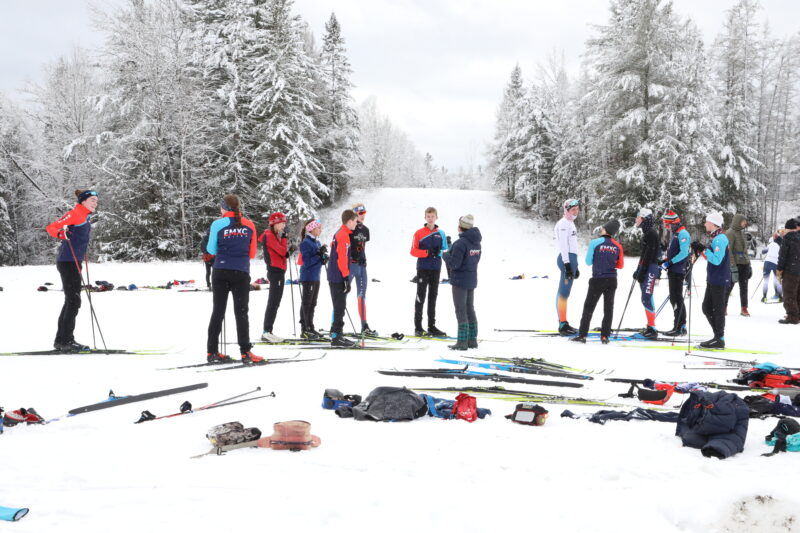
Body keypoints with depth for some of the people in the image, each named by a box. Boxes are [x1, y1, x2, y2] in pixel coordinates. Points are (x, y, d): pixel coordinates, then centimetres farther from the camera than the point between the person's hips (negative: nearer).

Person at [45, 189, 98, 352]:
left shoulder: (85, 217, 18)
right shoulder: (75, 213, -9)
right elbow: (51, 228, -16)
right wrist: (62, 233, -34)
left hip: (74, 262, 10)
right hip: (68, 261, -10)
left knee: (71, 301, 12)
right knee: (74, 301, -10)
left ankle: (61, 340, 18)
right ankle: (65, 341, -8)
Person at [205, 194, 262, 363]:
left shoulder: (217, 224, -3)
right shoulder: (249, 225, 3)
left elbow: (211, 250, 4)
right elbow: (252, 253, 9)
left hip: (221, 272, 0)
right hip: (241, 273, 0)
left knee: (218, 311, 7)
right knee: (241, 313, 3)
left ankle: (212, 352, 9)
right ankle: (245, 352, -3)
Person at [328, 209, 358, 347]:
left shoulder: (338, 234, 17)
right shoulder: (344, 235, -14)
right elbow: (342, 259, -20)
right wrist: (346, 278, -20)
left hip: (334, 278, 10)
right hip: (339, 278, -10)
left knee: (339, 307, 14)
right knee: (340, 307, -7)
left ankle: (337, 336, 19)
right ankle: (336, 337, -5)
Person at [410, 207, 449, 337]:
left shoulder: (441, 234, 9)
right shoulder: (419, 233, -2)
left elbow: (444, 251, 11)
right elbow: (413, 251, -6)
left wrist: (439, 252, -11)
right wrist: (427, 252, -18)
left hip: (436, 269, 4)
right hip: (423, 269, -4)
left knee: (433, 297, 10)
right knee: (420, 297, -2)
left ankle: (432, 326, 17)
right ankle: (418, 327, 2)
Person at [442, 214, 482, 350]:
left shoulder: (460, 243, -21)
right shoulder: (476, 242, 6)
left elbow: (454, 264, -22)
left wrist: (445, 254, -3)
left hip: (460, 281, -8)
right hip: (472, 280, 8)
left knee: (461, 311, -2)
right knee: (470, 309, 15)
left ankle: (462, 341, 0)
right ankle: (472, 339, 19)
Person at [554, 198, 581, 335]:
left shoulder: (571, 223, 22)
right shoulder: (563, 223, -7)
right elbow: (563, 245, -15)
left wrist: (575, 266, 23)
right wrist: (567, 264, -21)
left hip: (571, 259, 10)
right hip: (567, 259, -10)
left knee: (563, 292, 10)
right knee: (564, 292, -10)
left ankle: (563, 323, 13)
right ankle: (563, 325, -11)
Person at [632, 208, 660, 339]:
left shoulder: (651, 233, -12)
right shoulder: (646, 232, 17)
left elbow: (649, 254, -18)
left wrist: (641, 271, -19)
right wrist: (638, 270, 21)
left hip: (650, 268, -10)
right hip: (645, 268, 10)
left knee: (647, 298, -11)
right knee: (646, 298, 11)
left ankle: (652, 329, -10)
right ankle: (650, 327, 16)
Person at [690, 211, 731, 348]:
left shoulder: (720, 239, -16)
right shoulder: (715, 238, 15)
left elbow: (717, 260, -25)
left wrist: (703, 250, -23)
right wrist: (700, 250, 7)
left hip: (719, 280, -10)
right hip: (713, 280, 10)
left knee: (718, 309, -4)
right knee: (706, 307, 13)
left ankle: (719, 339, 3)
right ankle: (718, 335, 19)